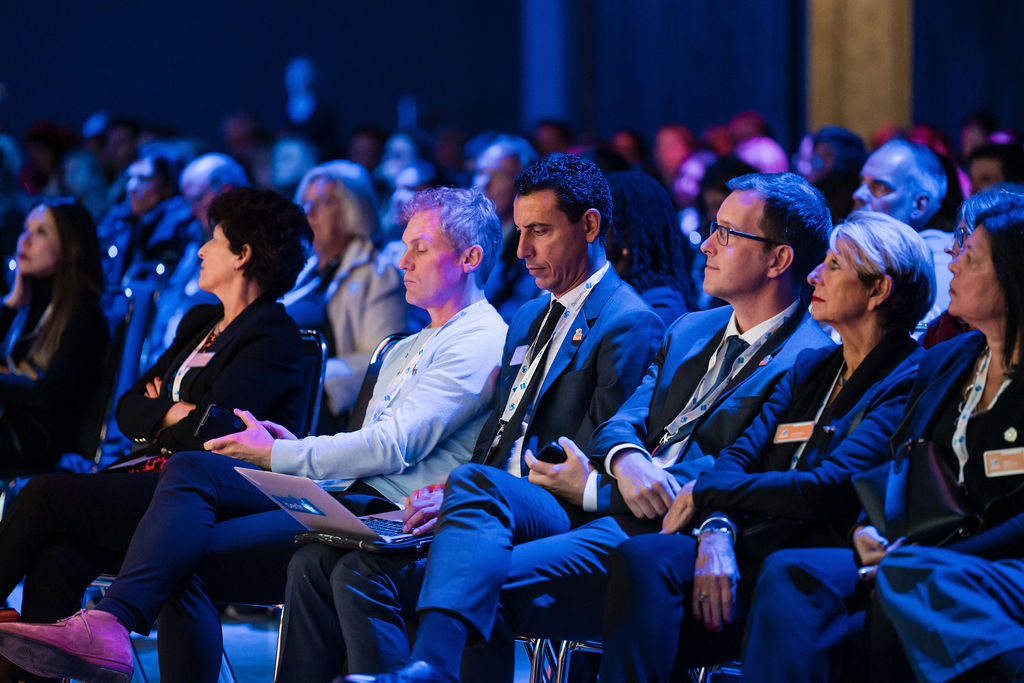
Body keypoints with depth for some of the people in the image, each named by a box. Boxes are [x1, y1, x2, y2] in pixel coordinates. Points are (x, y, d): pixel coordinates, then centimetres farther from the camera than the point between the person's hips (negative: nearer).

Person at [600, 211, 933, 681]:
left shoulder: (906, 382, -1)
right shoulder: (811, 368, 24)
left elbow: (832, 488, -13)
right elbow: (740, 455, 12)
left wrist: (704, 493, -6)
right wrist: (716, 529, -11)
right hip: (749, 550, 7)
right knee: (642, 557, -25)